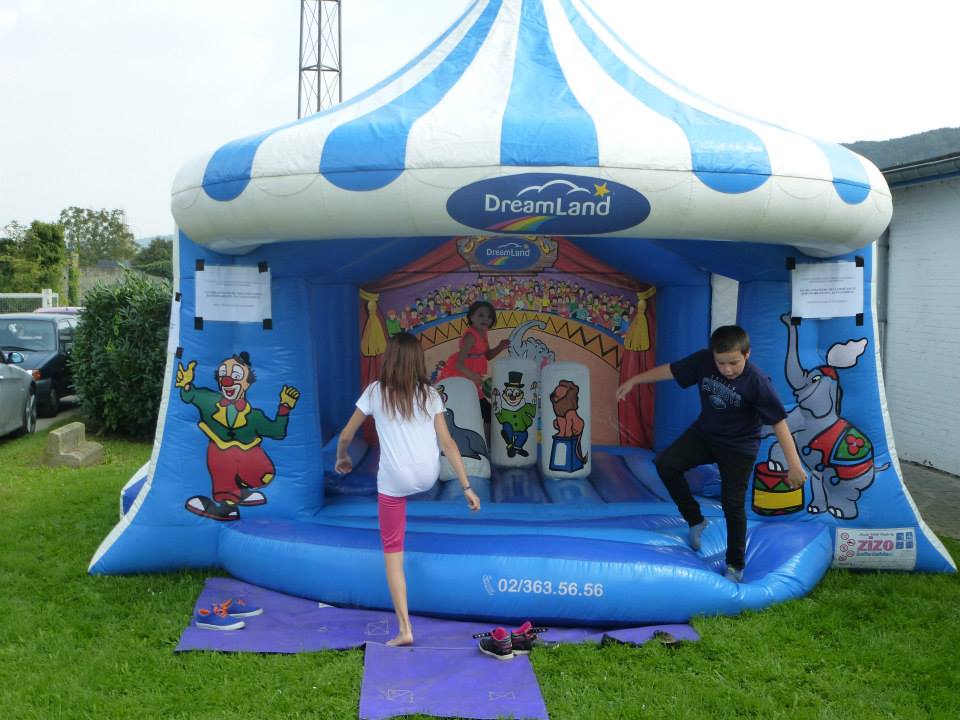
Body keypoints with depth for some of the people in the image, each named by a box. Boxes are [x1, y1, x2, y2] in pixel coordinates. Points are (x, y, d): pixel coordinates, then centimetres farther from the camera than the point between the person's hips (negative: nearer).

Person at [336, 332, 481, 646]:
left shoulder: (375, 392, -1)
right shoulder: (429, 394, 1)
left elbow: (346, 435, 7)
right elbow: (447, 444, -2)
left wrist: (342, 458, 28)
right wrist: (467, 487, 0)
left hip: (394, 481, -2)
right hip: (428, 478, 2)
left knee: (392, 551, 8)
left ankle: (404, 629, 6)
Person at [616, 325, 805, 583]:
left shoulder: (757, 381, -28)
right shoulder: (703, 360, -17)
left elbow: (779, 422, -26)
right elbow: (670, 370, -4)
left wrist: (794, 464, -28)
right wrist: (634, 381, 2)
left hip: (739, 447, -4)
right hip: (704, 434, 5)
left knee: (732, 504, -2)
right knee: (665, 464, -8)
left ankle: (735, 565, 16)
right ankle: (695, 520, 10)